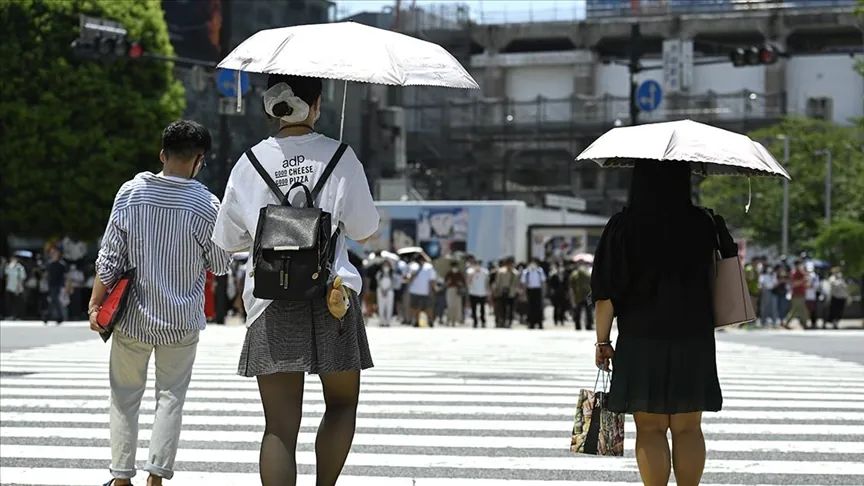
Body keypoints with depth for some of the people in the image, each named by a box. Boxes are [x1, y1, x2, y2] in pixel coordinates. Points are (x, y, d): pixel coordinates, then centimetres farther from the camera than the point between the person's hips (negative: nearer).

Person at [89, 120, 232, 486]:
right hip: (182, 319, -1)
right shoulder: (206, 205, -12)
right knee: (170, 397, 10)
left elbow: (110, 257, -5)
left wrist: (95, 305, 2)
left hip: (133, 317, 1)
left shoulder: (131, 192, -7)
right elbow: (220, 266, -2)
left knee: (125, 396, 13)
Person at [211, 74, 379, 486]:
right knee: (342, 404, 17)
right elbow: (364, 232, 3)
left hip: (270, 303, 2)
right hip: (331, 296, -1)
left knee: (280, 425, 1)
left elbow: (228, 239, 12)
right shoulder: (339, 157, -2)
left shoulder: (250, 163, 4)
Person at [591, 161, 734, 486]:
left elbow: (606, 294, -7)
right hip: (695, 341, 2)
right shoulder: (704, 225, -2)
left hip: (640, 342, -2)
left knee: (650, 430, 4)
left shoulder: (623, 227, -7)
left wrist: (603, 341, 1)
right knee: (688, 429, 10)